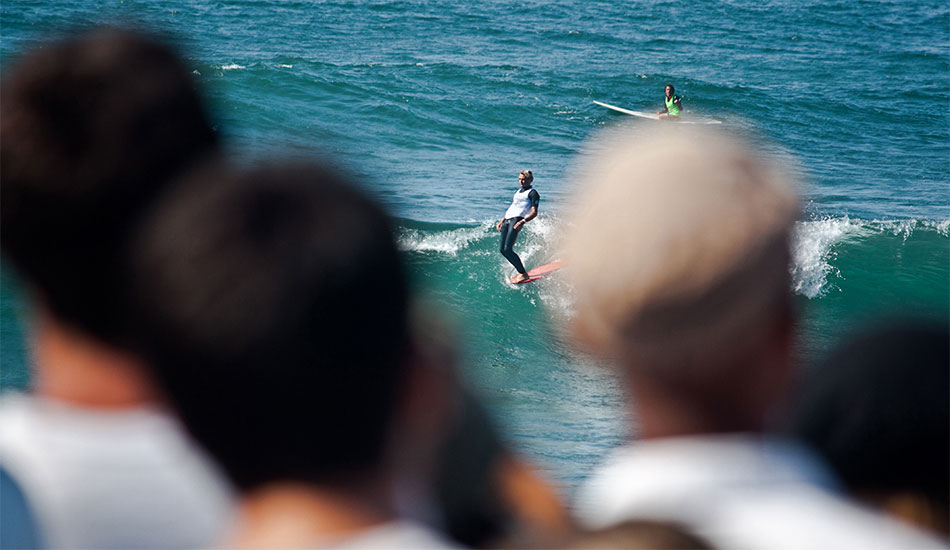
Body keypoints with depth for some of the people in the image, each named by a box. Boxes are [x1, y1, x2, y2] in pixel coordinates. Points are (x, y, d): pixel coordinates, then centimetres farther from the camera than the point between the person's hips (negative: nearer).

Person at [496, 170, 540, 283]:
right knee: (503, 250, 1)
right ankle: (521, 271, 9)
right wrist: (502, 221, 23)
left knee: (508, 249, -20)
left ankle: (523, 274, -13)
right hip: (507, 220, 9)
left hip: (517, 220, -9)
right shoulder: (517, 191, 26)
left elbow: (534, 213, -9)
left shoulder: (532, 193, 1)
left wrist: (523, 221, -24)